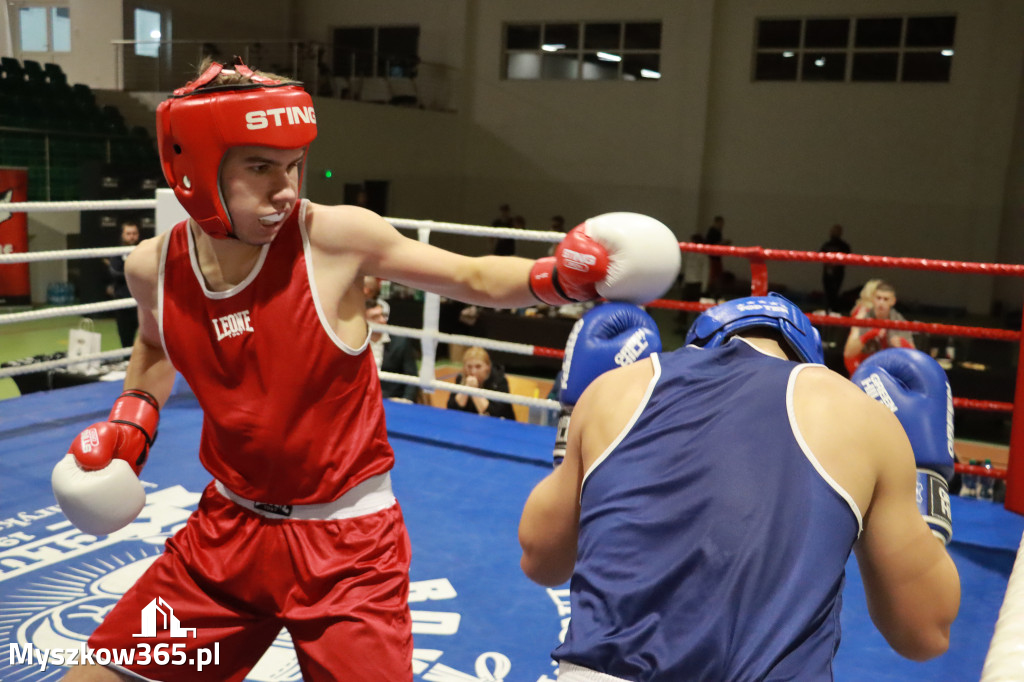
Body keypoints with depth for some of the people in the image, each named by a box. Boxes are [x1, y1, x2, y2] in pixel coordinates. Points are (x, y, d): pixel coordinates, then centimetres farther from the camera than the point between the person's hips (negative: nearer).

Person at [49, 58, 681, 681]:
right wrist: (131, 420, 5)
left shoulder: (335, 236, -18)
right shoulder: (154, 267, -6)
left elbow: (473, 280, -8)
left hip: (347, 541, -4)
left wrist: (560, 276, -24)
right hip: (228, 525, 4)